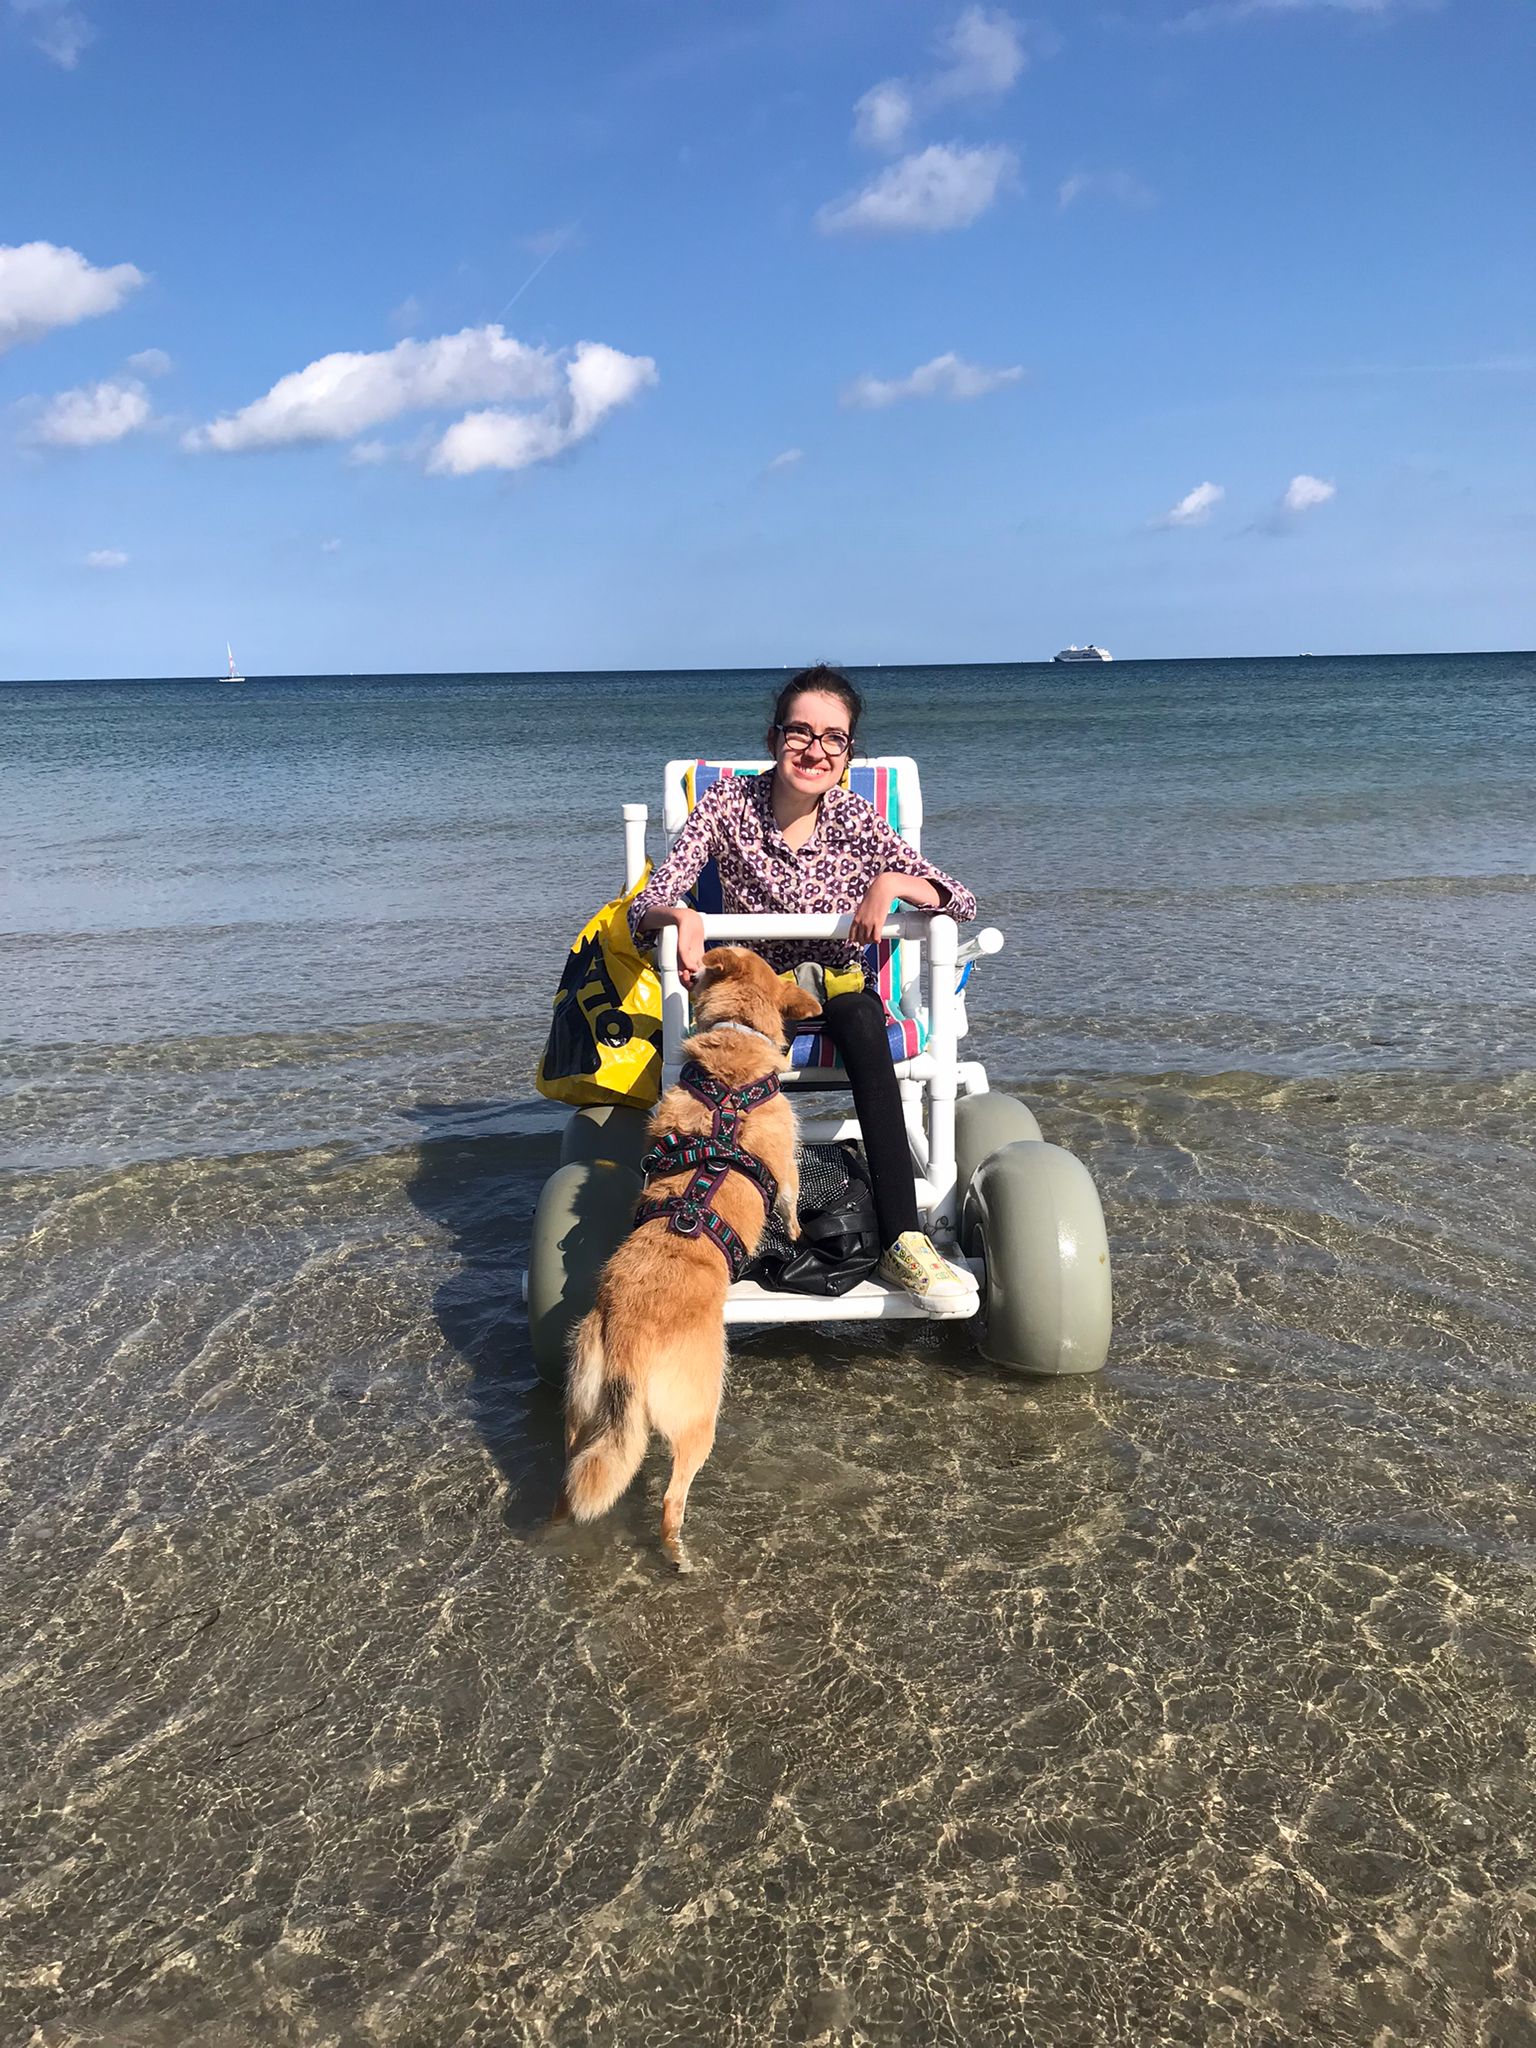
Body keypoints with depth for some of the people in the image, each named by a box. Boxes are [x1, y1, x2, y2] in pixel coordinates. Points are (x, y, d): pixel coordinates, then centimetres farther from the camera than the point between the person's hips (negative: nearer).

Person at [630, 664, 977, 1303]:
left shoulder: (857, 820, -7)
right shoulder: (729, 802, -8)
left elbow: (963, 902, -8)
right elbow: (647, 903, -13)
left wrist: (891, 883, -27)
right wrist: (679, 914, -36)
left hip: (838, 985, 1)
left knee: (858, 1013, -36)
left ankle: (901, 1239, -41)